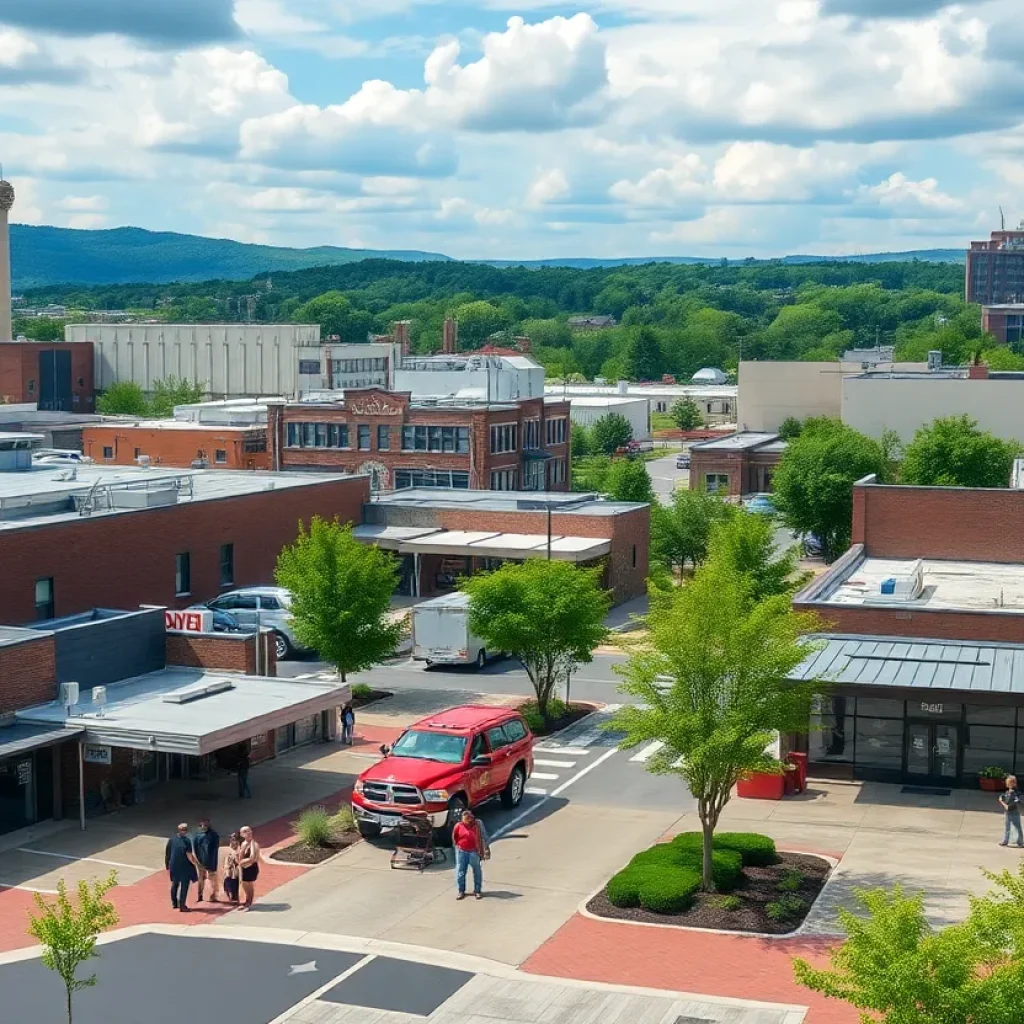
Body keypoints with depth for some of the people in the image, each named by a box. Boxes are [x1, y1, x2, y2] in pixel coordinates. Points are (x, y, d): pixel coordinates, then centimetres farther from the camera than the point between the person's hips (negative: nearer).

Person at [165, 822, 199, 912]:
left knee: (175, 884, 22)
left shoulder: (171, 840, -2)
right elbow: (189, 856, -18)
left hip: (174, 866, 5)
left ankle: (174, 903, 34)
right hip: (184, 867, -5)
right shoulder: (186, 841, -17)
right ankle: (182, 905, 4)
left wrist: (167, 866, 14)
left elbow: (167, 854, 3)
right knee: (184, 886, 5)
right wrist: (196, 864, -3)